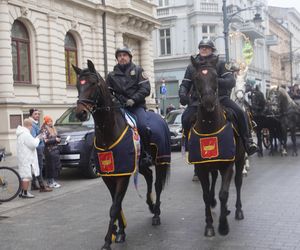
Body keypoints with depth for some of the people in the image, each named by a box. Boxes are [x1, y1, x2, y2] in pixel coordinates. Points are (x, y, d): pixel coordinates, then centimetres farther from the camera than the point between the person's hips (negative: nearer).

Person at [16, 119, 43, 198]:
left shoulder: (21, 133, 15)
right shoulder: (26, 134, -19)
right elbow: (33, 144, -19)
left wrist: (36, 138, 12)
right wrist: (38, 138, -3)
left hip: (23, 158, 11)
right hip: (26, 158, -11)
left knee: (24, 175, 15)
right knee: (27, 175, -7)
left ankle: (22, 191, 21)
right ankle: (25, 193, -4)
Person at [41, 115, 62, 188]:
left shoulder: (53, 128, 18)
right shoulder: (44, 130, -7)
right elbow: (45, 141, -16)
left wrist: (58, 139, 4)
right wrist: (55, 139, -14)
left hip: (56, 149, 8)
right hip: (49, 150, -8)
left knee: (57, 166, 5)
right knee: (51, 166, -5)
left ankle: (54, 181, 14)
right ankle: (51, 182, 1)